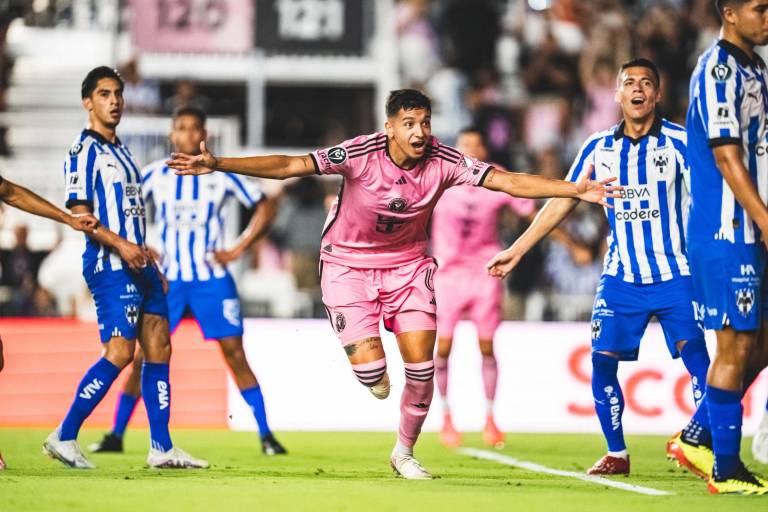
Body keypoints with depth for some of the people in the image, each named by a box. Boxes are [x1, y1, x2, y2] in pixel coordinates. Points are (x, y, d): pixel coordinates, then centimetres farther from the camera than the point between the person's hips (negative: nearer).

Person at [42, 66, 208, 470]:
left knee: (158, 347, 4)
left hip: (138, 265, 9)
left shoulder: (120, 151, 20)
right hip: (109, 267, -9)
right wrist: (120, 245, -25)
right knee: (119, 353, -14)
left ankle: (161, 448, 6)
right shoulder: (84, 150, -7)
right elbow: (78, 213, -14)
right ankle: (64, 437, -6)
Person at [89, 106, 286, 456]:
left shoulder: (221, 175, -1)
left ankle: (266, 435, 0)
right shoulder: (155, 176, 1)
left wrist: (238, 249, -2)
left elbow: (265, 208, 6)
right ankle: (116, 435, 6)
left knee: (235, 354, -5)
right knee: (144, 355, -3)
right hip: (167, 279, 1)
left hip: (212, 279, -1)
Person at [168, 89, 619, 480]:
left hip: (409, 264, 3)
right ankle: (375, 373, 24)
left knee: (421, 364, -5)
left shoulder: (444, 162, -17)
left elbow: (507, 181, -18)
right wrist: (218, 164, -37)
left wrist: (575, 189, -27)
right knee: (369, 368, -17)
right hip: (348, 264, -3)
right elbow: (288, 166, -27)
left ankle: (405, 452, 18)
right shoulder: (360, 154, -25)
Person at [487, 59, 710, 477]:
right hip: (621, 279, 3)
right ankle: (616, 454, 10)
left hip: (675, 274, -3)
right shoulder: (599, 148, 6)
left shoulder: (679, 141, -4)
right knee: (602, 361, -4)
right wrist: (515, 251, 13)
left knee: (696, 356, -14)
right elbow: (562, 202, 13)